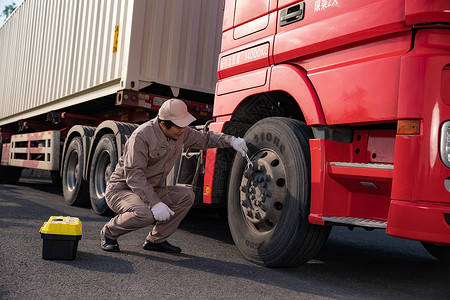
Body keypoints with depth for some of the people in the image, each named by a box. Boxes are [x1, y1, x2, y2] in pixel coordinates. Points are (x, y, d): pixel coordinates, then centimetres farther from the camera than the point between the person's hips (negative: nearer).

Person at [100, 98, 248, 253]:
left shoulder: (181, 133, -1)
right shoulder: (141, 136, -24)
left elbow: (205, 138, 13)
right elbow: (133, 174, -28)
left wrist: (231, 141, -5)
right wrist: (155, 203, -36)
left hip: (151, 189, 7)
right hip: (121, 189, -7)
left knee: (187, 195, -11)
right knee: (145, 214, -36)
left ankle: (155, 240, -1)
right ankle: (108, 232, -5)